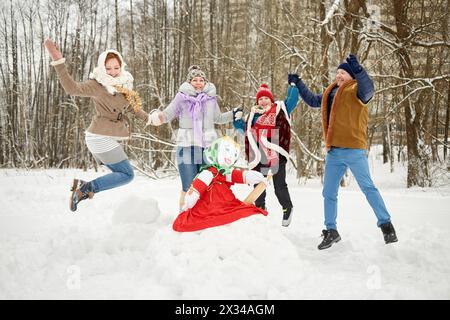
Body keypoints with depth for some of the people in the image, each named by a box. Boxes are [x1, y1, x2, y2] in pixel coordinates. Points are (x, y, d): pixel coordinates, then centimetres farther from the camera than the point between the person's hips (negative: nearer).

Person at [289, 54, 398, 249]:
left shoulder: (356, 90, -2)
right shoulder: (331, 93, 19)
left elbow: (368, 88, -25)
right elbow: (312, 101, 35)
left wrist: (358, 70, -41)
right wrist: (298, 84, 33)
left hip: (354, 150, -7)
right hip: (333, 152, 7)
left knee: (367, 187, -6)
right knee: (328, 193, 9)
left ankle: (386, 225, 6)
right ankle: (331, 231, 20)